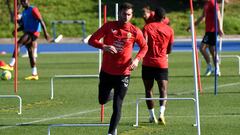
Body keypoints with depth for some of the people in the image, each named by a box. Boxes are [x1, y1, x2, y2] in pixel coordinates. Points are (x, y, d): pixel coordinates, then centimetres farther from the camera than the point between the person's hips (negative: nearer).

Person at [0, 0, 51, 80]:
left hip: (33, 33, -9)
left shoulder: (33, 10, -7)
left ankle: (11, 65, -21)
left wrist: (45, 33, -20)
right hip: (27, 33, 9)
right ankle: (34, 74, 7)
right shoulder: (24, 12, 20)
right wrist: (17, 30, 7)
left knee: (18, 44, -20)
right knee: (30, 53, 6)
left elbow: (41, 21, -13)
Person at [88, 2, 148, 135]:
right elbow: (92, 40, -4)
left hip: (123, 74, -2)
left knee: (117, 106, -6)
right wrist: (104, 46, -24)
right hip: (106, 72, 2)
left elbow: (144, 47, 11)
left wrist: (137, 59, -8)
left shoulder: (135, 31, -4)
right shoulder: (109, 26, -4)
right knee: (102, 100, 15)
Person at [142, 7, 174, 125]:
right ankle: (161, 113, -26)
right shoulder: (169, 30, 4)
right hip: (162, 63, 0)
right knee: (163, 90, -3)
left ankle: (152, 116, 13)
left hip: (148, 63, 0)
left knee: (148, 89, 12)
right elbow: (169, 50, 11)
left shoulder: (147, 27, -2)